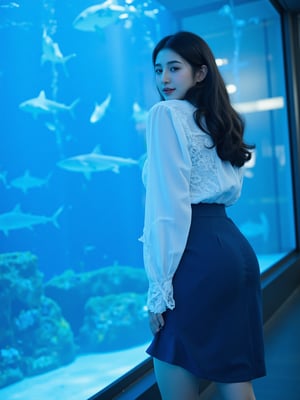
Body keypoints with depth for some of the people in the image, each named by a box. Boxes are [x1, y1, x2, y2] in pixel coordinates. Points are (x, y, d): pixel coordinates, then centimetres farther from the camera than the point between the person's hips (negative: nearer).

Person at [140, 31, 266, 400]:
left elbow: (169, 205, -12)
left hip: (199, 253, -9)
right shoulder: (220, 121, 21)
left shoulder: (165, 113, -3)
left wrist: (159, 286, -11)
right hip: (236, 249, 9)